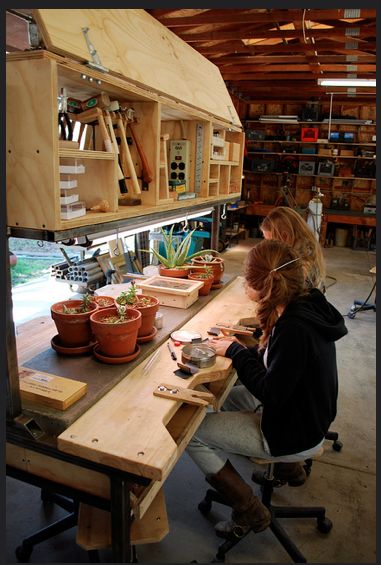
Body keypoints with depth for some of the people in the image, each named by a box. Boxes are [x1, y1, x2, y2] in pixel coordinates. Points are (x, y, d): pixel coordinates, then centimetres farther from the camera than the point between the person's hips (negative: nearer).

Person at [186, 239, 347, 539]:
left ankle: (250, 513, 8)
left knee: (191, 432, -6)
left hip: (296, 435, -9)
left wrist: (236, 353, -16)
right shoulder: (307, 303, -4)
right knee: (232, 394, 27)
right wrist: (241, 349, -2)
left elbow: (271, 393, -27)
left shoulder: (295, 327, -33)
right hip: (304, 414, 9)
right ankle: (289, 467, 32)